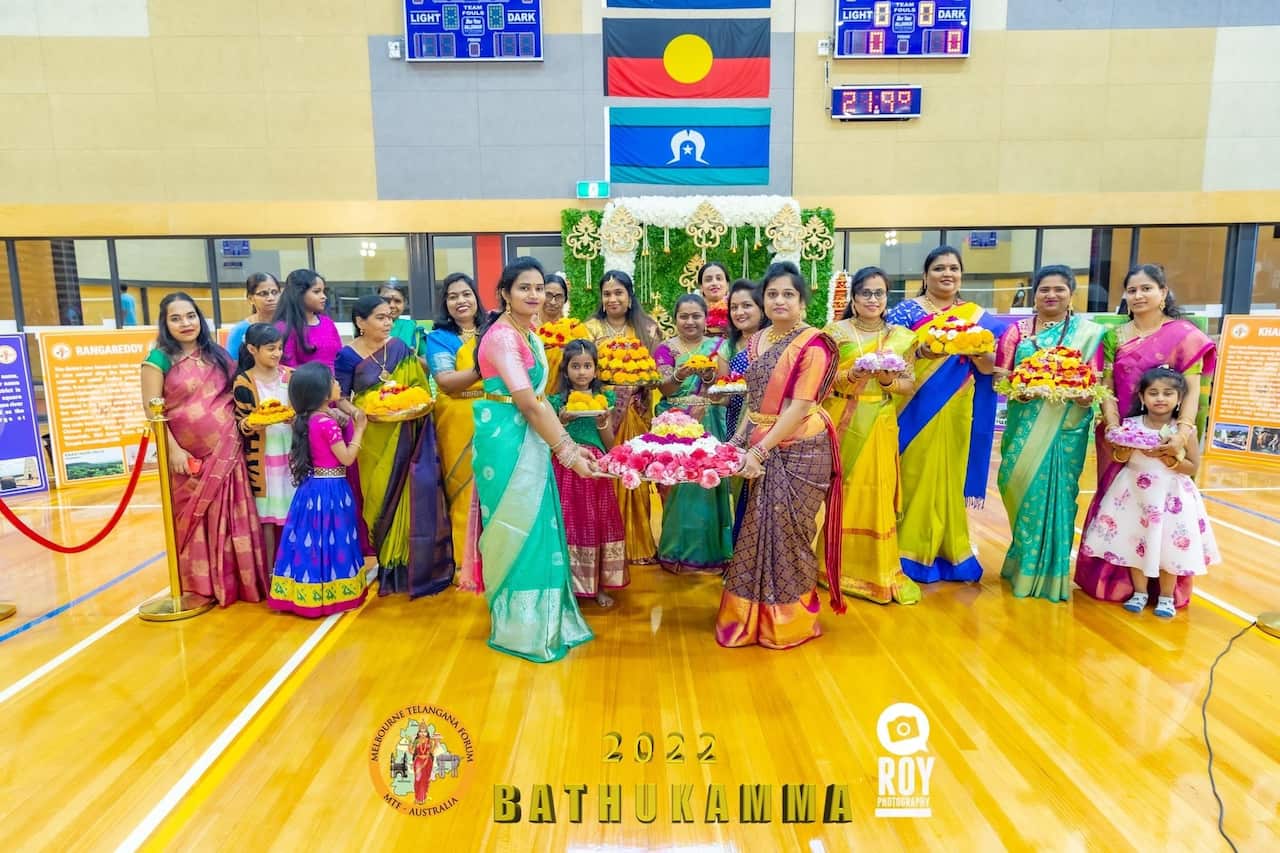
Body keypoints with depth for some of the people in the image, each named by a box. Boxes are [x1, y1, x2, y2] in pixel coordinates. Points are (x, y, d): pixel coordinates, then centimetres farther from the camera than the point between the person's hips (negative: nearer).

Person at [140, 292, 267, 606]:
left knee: (231, 516, 7)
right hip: (188, 454, -4)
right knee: (193, 518, 6)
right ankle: (198, 586, 17)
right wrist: (173, 450, -15)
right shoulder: (160, 359, -4)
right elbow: (152, 410, -9)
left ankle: (234, 580, 19)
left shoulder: (217, 354, 9)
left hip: (226, 450, 4)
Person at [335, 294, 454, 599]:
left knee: (408, 495, -1)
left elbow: (419, 386, 8)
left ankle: (415, 567, 11)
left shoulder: (400, 348, 3)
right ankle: (388, 568, 19)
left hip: (404, 437, 2)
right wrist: (363, 411, -20)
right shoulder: (348, 355, -4)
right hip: (373, 439, -2)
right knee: (381, 498, 5)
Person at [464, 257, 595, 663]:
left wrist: (568, 443, 5)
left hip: (529, 439, 9)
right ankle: (520, 627, 16)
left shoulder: (528, 334, 13)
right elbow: (527, 404, -21)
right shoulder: (502, 336, -16)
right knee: (518, 529, 0)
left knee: (534, 527, 15)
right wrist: (566, 452, -18)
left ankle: (537, 619, 28)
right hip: (506, 440, -9)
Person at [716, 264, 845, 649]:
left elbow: (799, 408, -18)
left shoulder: (813, 344, -12)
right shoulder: (758, 340, 9)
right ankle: (756, 615, 28)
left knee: (787, 532, 2)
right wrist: (739, 440, 6)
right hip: (762, 450, 6)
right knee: (759, 530, 12)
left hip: (799, 451, -6)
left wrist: (759, 449, -20)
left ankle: (789, 620, 22)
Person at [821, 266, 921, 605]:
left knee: (878, 495, 2)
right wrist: (850, 375, -19)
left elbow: (909, 386, 7)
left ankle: (879, 570, 15)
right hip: (841, 425, -2)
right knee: (840, 493, 2)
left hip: (879, 427, 2)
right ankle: (839, 565, 16)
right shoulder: (835, 332, 1)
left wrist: (888, 380, -13)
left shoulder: (900, 336, 8)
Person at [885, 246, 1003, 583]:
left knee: (948, 476, 6)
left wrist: (975, 349, -16)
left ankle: (947, 550, 19)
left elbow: (988, 367, 5)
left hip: (954, 412, 3)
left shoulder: (977, 316, 11)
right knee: (913, 475, -1)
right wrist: (919, 350, -25)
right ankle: (909, 551, 9)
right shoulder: (906, 310, 2)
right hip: (915, 409, -2)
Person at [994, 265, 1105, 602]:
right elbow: (1000, 374, 2)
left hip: (1066, 426, -1)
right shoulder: (1017, 330, 8)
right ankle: (1026, 562, 18)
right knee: (1022, 486, -1)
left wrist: (1085, 395, -20)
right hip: (1024, 423, 1)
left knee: (1055, 491, 0)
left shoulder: (1089, 332, 6)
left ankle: (1047, 570, 14)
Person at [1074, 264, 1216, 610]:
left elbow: (1193, 389, -7)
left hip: (1166, 438, -2)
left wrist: (1183, 432, -20)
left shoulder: (1185, 334, -1)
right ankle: (1114, 580, 19)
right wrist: (1112, 427, -13)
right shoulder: (1114, 337, 7)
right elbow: (1106, 388, 1)